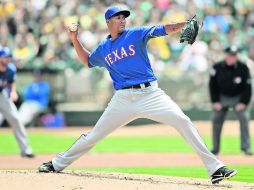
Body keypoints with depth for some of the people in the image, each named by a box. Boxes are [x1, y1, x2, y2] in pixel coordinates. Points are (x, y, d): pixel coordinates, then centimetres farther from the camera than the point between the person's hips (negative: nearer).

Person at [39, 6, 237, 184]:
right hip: (123, 99, 3)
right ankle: (58, 164, 25)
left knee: (182, 121, -20)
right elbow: (88, 61, 33)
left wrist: (186, 24, -27)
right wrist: (75, 40, 20)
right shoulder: (103, 48, 14)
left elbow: (163, 30, -10)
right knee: (94, 135, 8)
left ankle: (215, 168, -19)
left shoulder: (136, 34, 3)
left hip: (150, 93, -3)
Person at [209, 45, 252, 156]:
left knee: (244, 117, -18)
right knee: (216, 121, -2)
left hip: (238, 98, -2)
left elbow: (247, 87, -11)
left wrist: (243, 103, -18)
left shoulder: (243, 68, -16)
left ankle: (246, 147, -15)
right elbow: (212, 85, -2)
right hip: (222, 97, 2)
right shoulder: (217, 67, -12)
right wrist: (215, 101, -8)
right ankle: (215, 149, 10)